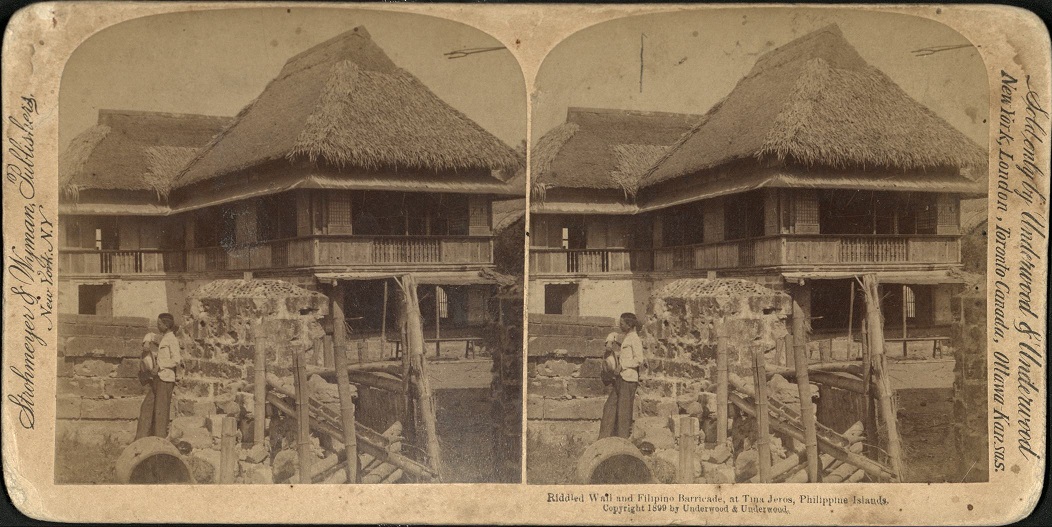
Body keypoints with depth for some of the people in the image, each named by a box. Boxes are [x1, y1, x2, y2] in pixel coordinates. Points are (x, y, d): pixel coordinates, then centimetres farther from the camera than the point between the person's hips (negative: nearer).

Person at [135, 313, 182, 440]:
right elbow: (151, 336, 36)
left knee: (161, 410, -6)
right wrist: (147, 343, 15)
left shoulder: (172, 339, -9)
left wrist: (159, 366, -16)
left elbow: (176, 360, -18)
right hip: (158, 378, 9)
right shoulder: (163, 338, 16)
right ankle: (141, 439, 14)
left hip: (166, 378, -9)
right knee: (147, 407, 9)